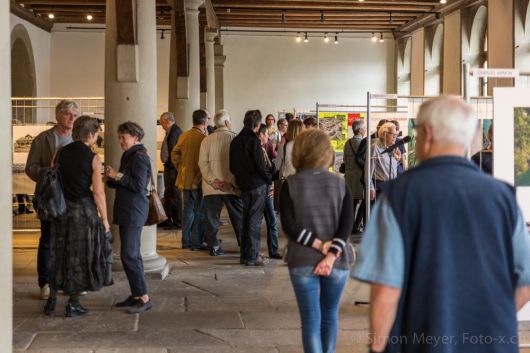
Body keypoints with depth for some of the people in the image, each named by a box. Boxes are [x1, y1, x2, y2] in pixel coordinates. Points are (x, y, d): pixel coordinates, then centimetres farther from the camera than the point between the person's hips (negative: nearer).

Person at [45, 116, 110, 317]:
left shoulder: (61, 153, 2)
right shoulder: (93, 159, -10)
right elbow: (98, 192, -11)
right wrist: (105, 218, -3)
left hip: (62, 208, 4)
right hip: (84, 209, -4)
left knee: (58, 253, 16)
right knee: (80, 255, 7)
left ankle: (52, 300, 19)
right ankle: (73, 304, 11)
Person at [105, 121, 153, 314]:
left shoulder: (139, 157, -13)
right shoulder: (129, 155, 17)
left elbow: (139, 186, -20)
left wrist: (118, 175, -15)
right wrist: (112, 177, 3)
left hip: (134, 211, -10)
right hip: (127, 211, 10)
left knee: (129, 255, -11)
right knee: (131, 255, 13)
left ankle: (144, 298, -8)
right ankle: (136, 295, 19)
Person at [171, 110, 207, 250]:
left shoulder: (184, 136, 3)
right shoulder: (203, 138, -17)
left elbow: (175, 154, 8)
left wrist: (181, 168, 12)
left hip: (185, 179, 6)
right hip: (198, 179, -6)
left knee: (187, 211, 14)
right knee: (200, 212, 3)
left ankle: (186, 241, 18)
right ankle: (197, 242, 4)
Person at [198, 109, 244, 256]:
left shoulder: (207, 140, 6)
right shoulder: (234, 138, -3)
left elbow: (203, 162, -3)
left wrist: (212, 180, -8)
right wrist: (231, 182, -13)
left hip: (211, 187, 2)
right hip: (231, 186, -2)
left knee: (212, 218, 8)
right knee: (239, 216, 9)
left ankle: (213, 247, 7)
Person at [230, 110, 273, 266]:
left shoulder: (235, 140, 9)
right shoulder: (254, 140, -15)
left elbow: (232, 166, 12)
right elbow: (260, 165, -17)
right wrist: (269, 178, -2)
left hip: (243, 184, 7)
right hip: (257, 184, -7)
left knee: (246, 218, 14)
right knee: (255, 219, -2)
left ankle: (244, 255, 19)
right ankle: (252, 256, 0)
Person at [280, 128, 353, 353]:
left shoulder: (291, 184, -3)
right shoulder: (340, 183, 1)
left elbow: (289, 225, -12)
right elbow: (347, 224, -10)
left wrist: (321, 245, -11)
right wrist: (330, 255, -14)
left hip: (302, 261, -2)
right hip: (337, 261, 2)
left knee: (311, 320, 2)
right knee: (330, 315, 19)